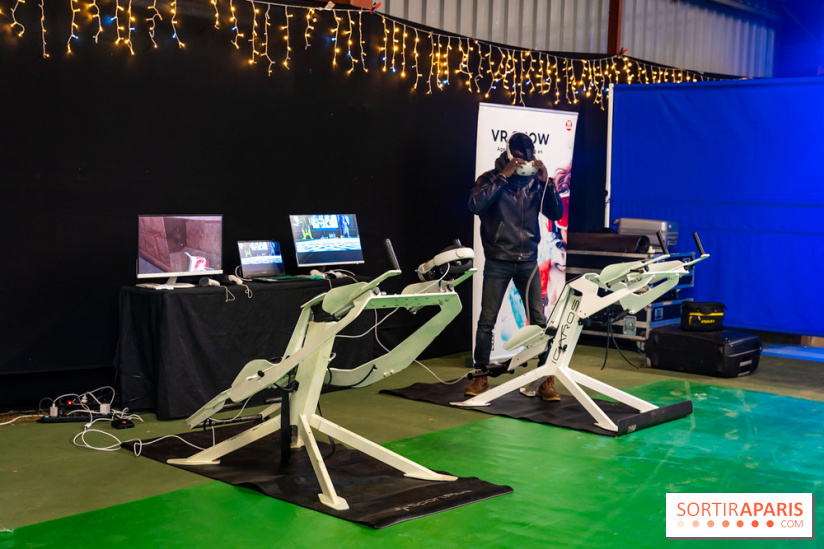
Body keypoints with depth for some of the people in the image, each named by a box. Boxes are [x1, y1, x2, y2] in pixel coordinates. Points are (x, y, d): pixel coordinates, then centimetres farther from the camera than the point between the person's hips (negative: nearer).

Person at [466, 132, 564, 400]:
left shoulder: (534, 182, 5)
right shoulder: (490, 179, -2)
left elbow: (556, 213, 1)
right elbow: (476, 205, -21)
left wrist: (547, 182, -13)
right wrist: (503, 176, -21)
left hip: (527, 261, 2)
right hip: (497, 261, -2)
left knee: (539, 320, -2)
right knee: (486, 320, 1)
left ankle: (547, 379, 5)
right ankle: (481, 376, 14)